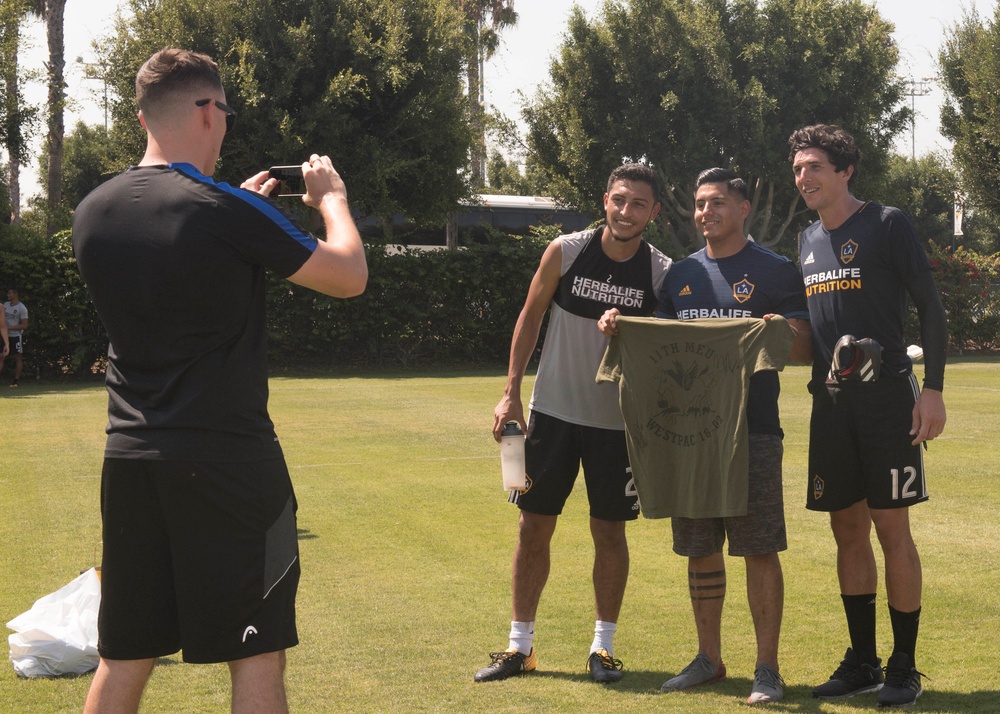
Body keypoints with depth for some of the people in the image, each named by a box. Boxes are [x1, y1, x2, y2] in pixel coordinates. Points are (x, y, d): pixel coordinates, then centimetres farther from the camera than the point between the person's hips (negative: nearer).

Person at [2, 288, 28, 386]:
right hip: (6, 336, 6)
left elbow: (24, 325, -16)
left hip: (16, 336, -6)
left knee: (18, 357, 2)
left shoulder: (22, 308, -12)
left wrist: (9, 328, -20)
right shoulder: (6, 305, 8)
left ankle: (16, 380, 7)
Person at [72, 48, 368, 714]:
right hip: (229, 460, -6)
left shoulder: (93, 212, 5)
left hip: (130, 460, 6)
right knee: (257, 657, 3)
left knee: (124, 659, 12)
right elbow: (350, 275, -5)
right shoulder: (224, 211, -14)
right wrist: (332, 197, 12)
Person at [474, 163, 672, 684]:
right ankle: (520, 645, 14)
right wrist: (511, 393, -1)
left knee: (609, 530, 3)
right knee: (534, 525, 3)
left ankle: (603, 646, 16)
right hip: (553, 409, 1)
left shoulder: (663, 274, -8)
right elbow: (530, 318, 1)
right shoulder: (565, 252, -7)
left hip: (617, 421, -1)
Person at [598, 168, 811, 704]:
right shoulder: (682, 273, 15)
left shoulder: (774, 271, 0)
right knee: (700, 550, 10)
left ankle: (767, 668, 3)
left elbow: (806, 351, -3)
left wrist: (785, 333, -25)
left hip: (753, 429, -5)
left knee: (759, 550, -4)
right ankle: (708, 659, 22)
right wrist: (620, 327, 0)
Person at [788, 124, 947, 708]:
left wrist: (933, 389, -13)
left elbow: (931, 309, -7)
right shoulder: (810, 241, 14)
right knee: (848, 531, 9)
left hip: (887, 398, -6)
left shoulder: (887, 224, -5)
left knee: (892, 529, -4)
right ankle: (862, 662, 18)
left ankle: (904, 667, 5)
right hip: (831, 401, 6)